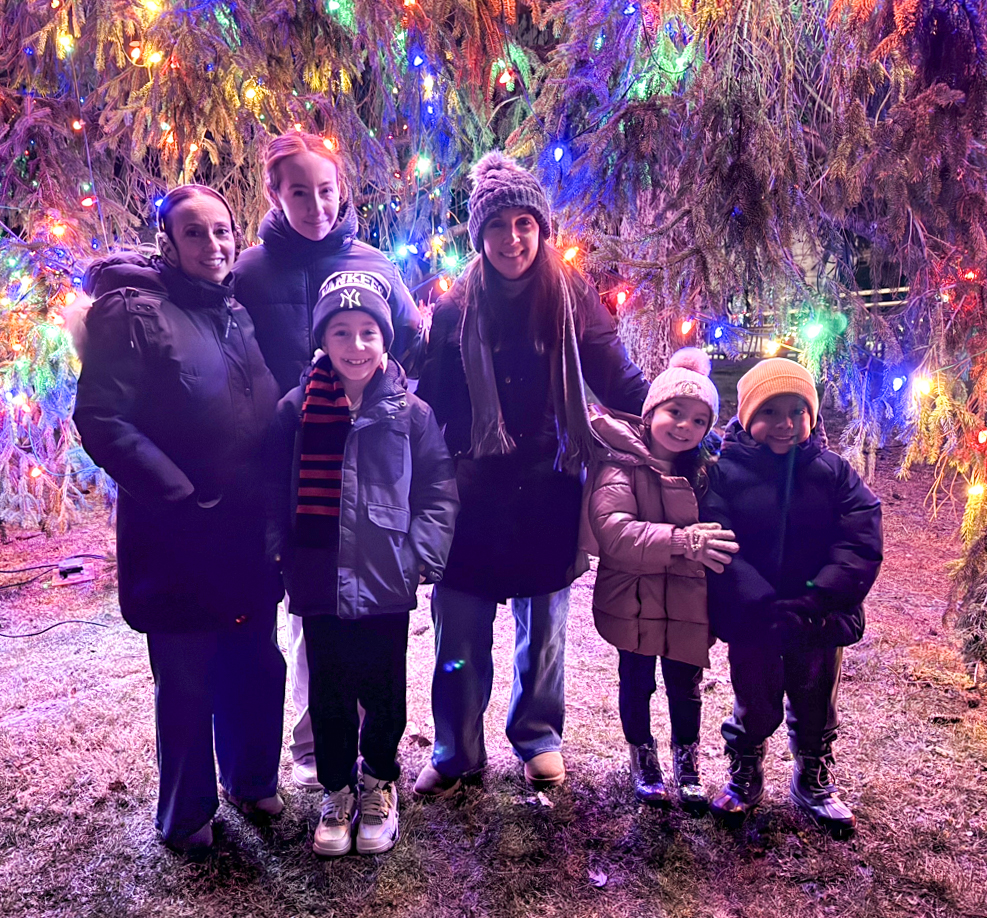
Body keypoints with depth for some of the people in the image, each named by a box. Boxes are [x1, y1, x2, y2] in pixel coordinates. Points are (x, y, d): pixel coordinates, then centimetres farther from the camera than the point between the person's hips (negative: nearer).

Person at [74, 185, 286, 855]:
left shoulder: (241, 313, 10)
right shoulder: (134, 311, -9)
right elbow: (102, 421, -16)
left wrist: (277, 495, 7)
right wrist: (182, 496, -19)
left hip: (251, 533, 6)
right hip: (179, 536, -5)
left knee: (257, 665, 16)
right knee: (187, 680, 9)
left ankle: (253, 781, 40)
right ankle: (186, 814, 32)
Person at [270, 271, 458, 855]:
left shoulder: (411, 412, -2)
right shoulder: (297, 409, 1)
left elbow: (438, 494, 0)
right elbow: (277, 493, 7)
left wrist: (422, 558, -8)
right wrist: (282, 559, 3)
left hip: (386, 584, -1)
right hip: (320, 583, 1)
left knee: (384, 695, 12)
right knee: (329, 696, 14)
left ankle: (379, 785, 37)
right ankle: (337, 792, 35)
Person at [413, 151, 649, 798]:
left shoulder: (572, 296, -2)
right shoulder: (457, 308, -1)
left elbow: (619, 379, -3)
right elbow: (430, 399, 1)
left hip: (548, 494, 0)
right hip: (473, 494, 0)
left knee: (544, 626, 15)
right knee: (461, 633, 8)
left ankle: (539, 738, 37)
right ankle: (456, 752, 28)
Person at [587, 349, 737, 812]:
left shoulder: (703, 470, 5)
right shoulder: (622, 465, -11)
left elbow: (717, 534, 12)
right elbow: (612, 529, -26)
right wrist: (681, 540, -33)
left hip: (687, 603, 3)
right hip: (634, 600, -3)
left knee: (685, 687, 14)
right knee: (637, 684, 13)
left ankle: (686, 763, 37)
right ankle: (643, 759, 36)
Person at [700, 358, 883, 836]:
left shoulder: (834, 472, -3)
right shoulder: (726, 472, -10)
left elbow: (861, 544, -11)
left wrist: (815, 601, -23)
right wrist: (765, 608, -28)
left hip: (820, 622, 2)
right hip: (751, 622, -2)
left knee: (816, 711, 20)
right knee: (754, 707, 16)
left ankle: (813, 783, 44)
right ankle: (744, 778, 41)